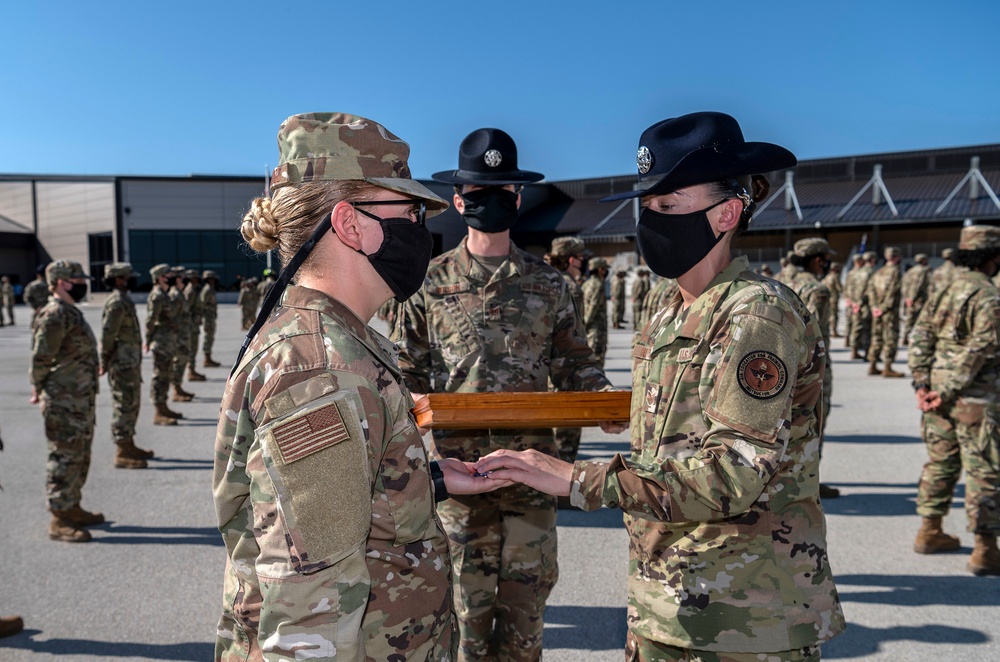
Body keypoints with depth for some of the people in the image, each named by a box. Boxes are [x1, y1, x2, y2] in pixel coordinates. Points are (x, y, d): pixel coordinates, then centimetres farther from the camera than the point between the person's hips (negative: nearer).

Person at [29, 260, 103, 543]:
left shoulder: (71, 313, 14)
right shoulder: (54, 315, -17)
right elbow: (40, 358, -18)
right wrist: (40, 391, -11)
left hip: (81, 400, 10)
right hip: (63, 403, -10)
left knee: (80, 457, 17)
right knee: (65, 458, -4)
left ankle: (73, 509, 28)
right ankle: (59, 521, 3)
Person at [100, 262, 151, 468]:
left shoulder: (124, 300, 15)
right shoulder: (117, 302, -17)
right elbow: (107, 335, -21)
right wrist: (105, 363, -17)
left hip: (130, 362, 10)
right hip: (123, 364, -10)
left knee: (131, 405, 17)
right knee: (124, 405, -5)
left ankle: (129, 446, 28)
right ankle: (122, 454, 0)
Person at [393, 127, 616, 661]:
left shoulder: (547, 284, 7)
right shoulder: (430, 281, 4)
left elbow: (573, 364, 10)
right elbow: (407, 372, 7)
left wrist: (603, 397, -9)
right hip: (457, 463, -1)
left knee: (527, 597, 10)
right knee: (468, 602, 9)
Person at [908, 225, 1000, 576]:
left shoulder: (943, 293, 10)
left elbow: (919, 339, 5)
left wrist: (921, 384, 1)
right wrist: (948, 393, -15)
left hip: (937, 391, 7)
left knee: (940, 461, 17)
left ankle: (930, 532, 26)